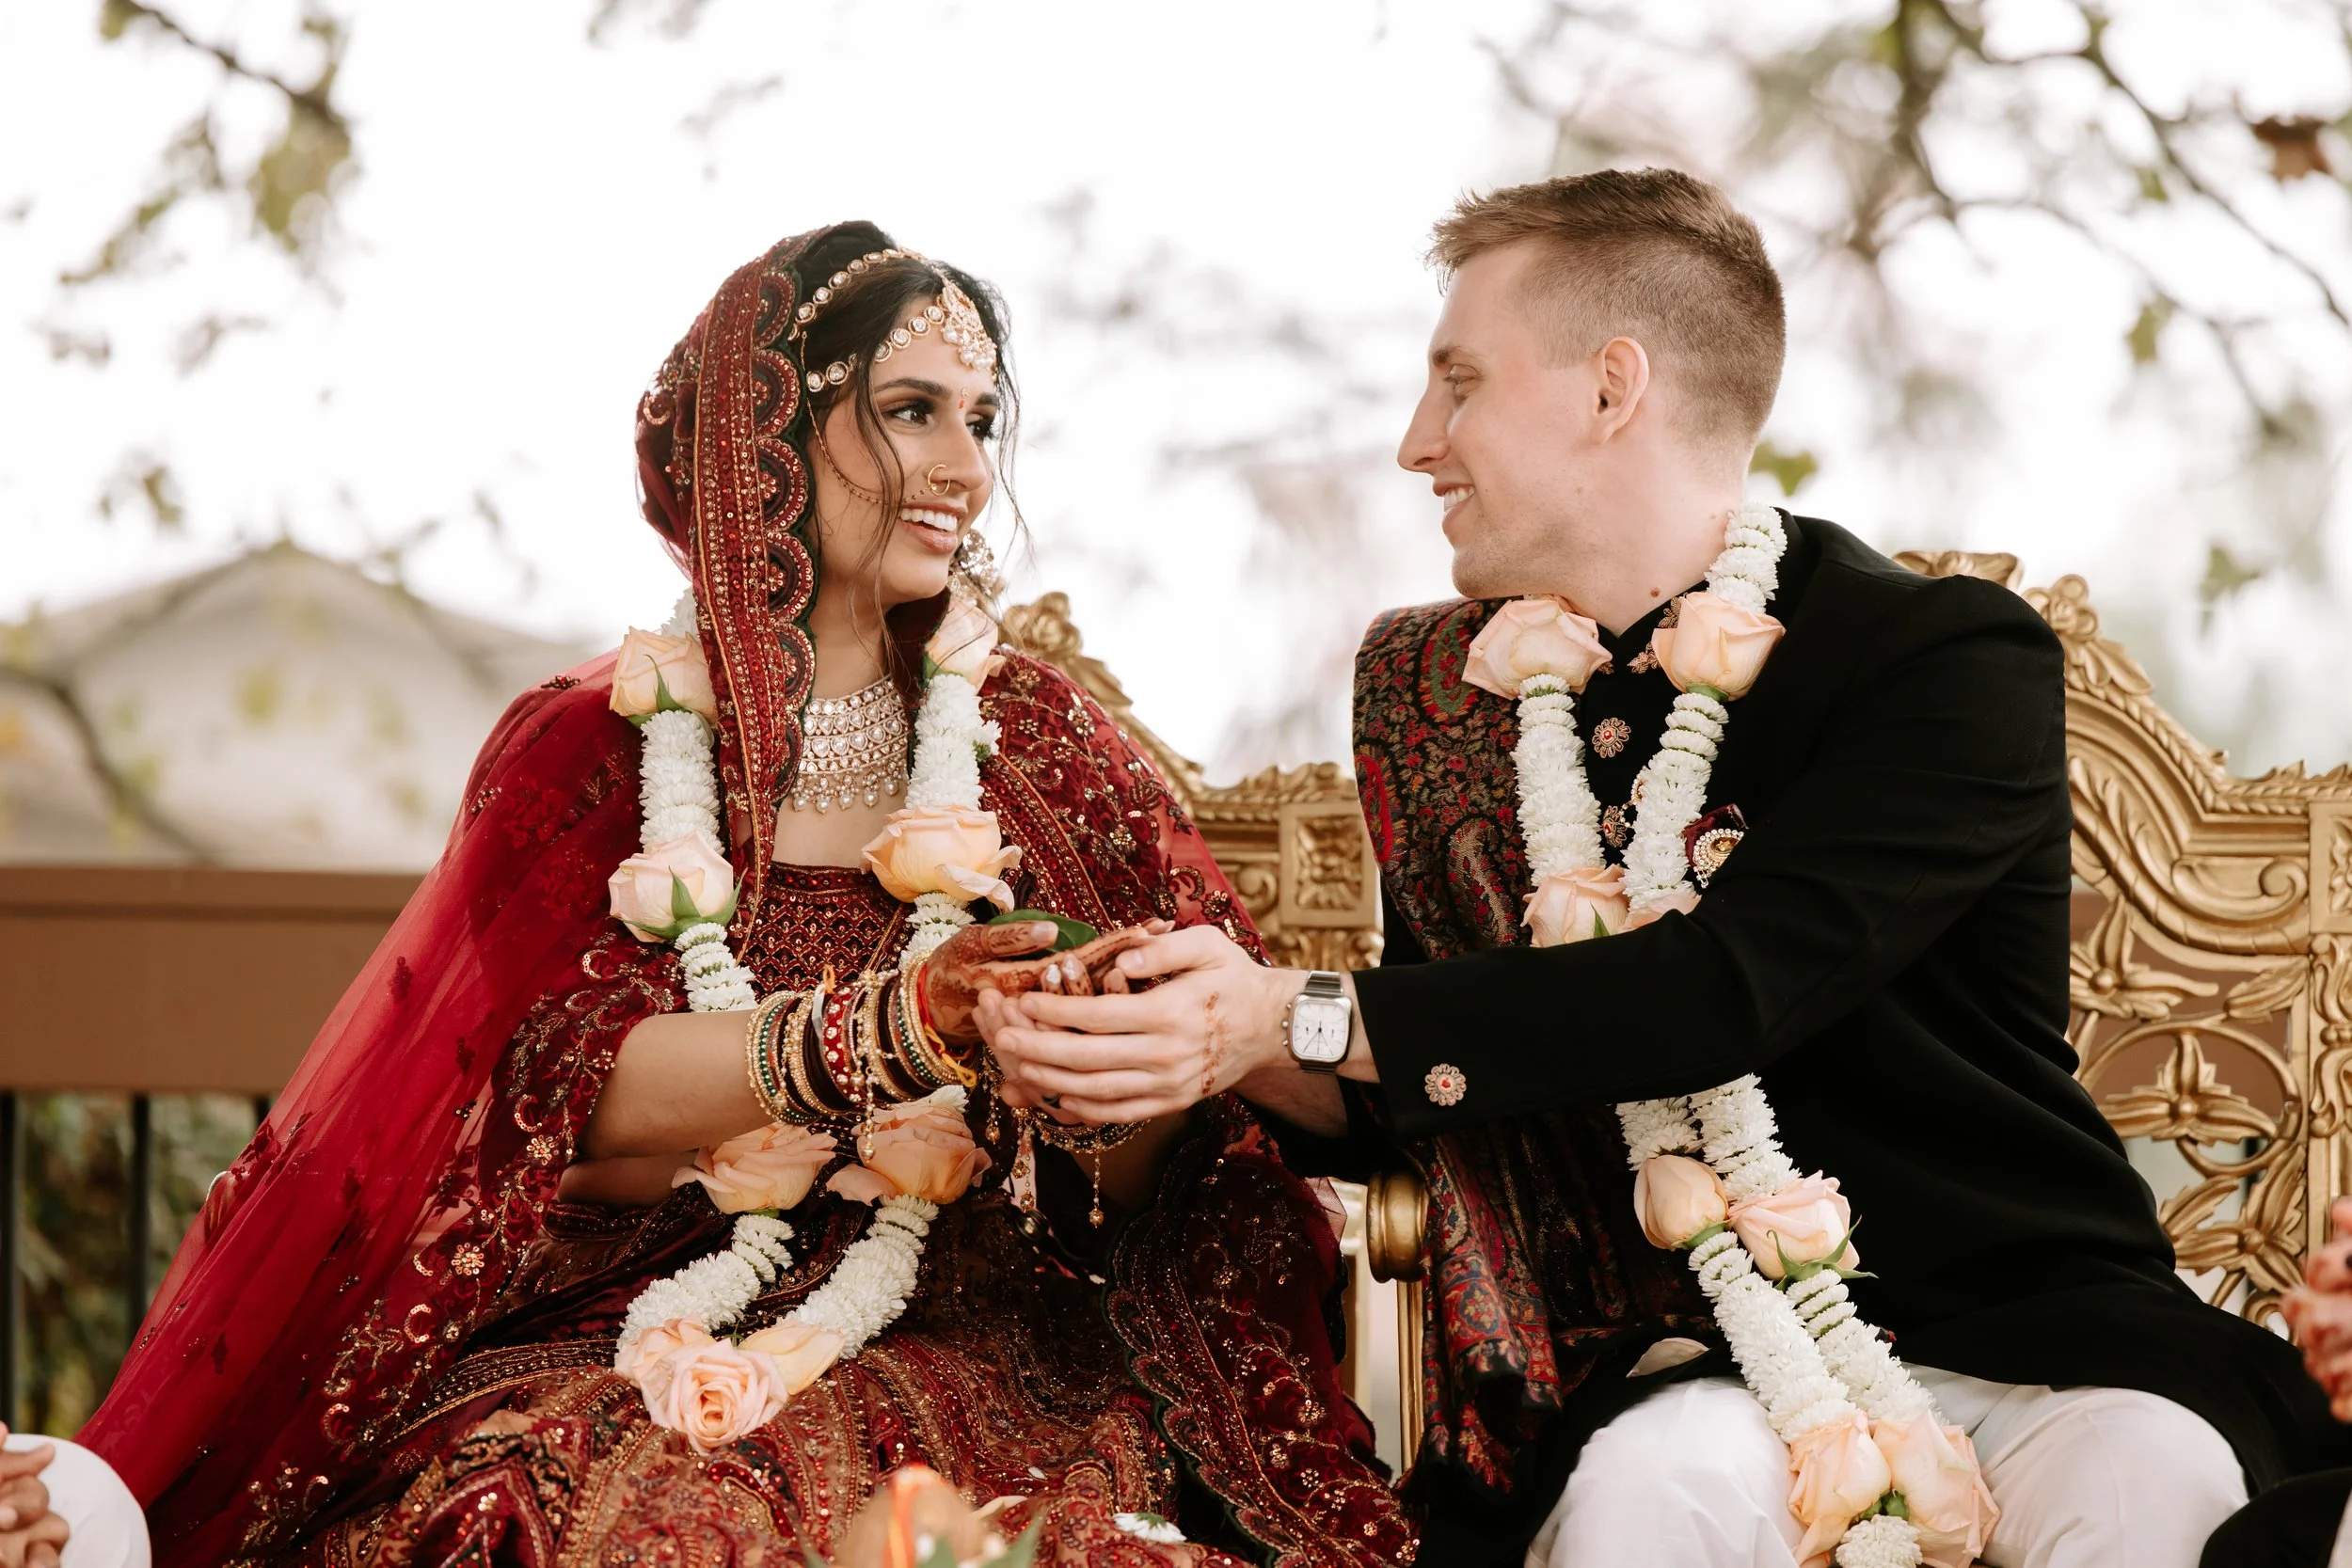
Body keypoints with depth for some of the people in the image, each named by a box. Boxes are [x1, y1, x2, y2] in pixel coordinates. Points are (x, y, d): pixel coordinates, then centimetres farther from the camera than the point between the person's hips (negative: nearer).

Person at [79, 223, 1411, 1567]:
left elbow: (1120, 1189, 5)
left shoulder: (1038, 741, 11)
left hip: (974, 1351, 1)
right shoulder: (596, 745, 5)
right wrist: (891, 1032, -26)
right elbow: (557, 1097, -11)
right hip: (638, 1343, -1)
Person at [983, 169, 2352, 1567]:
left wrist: (1295, 1020, -23)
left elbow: (1727, 985, -21)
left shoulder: (1960, 662, -7)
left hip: (2039, 1331, -2)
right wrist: (1236, 1047, -8)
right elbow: (1404, 1115, 15)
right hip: (1697, 1365, 2)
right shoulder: (1436, 685, 11)